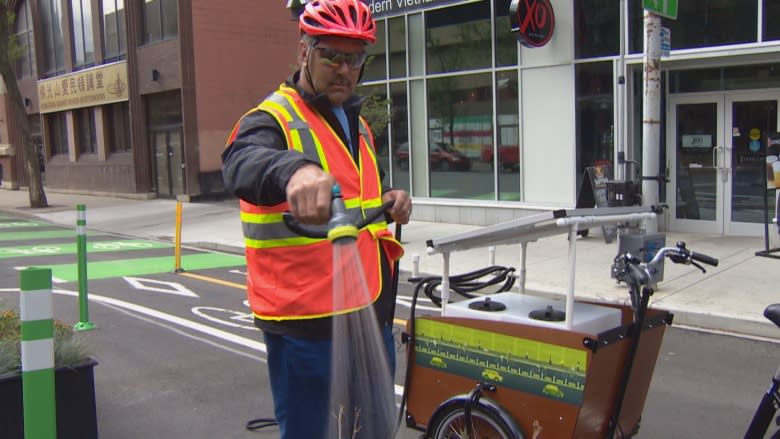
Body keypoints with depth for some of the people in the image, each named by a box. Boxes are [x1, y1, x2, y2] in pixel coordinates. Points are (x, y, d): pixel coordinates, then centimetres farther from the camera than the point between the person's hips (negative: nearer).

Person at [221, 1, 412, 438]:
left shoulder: (358, 124, 14)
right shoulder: (273, 119, -11)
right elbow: (245, 163, -34)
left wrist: (390, 200, 4)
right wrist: (295, 170, -57)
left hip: (373, 316, 8)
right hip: (307, 325, -7)